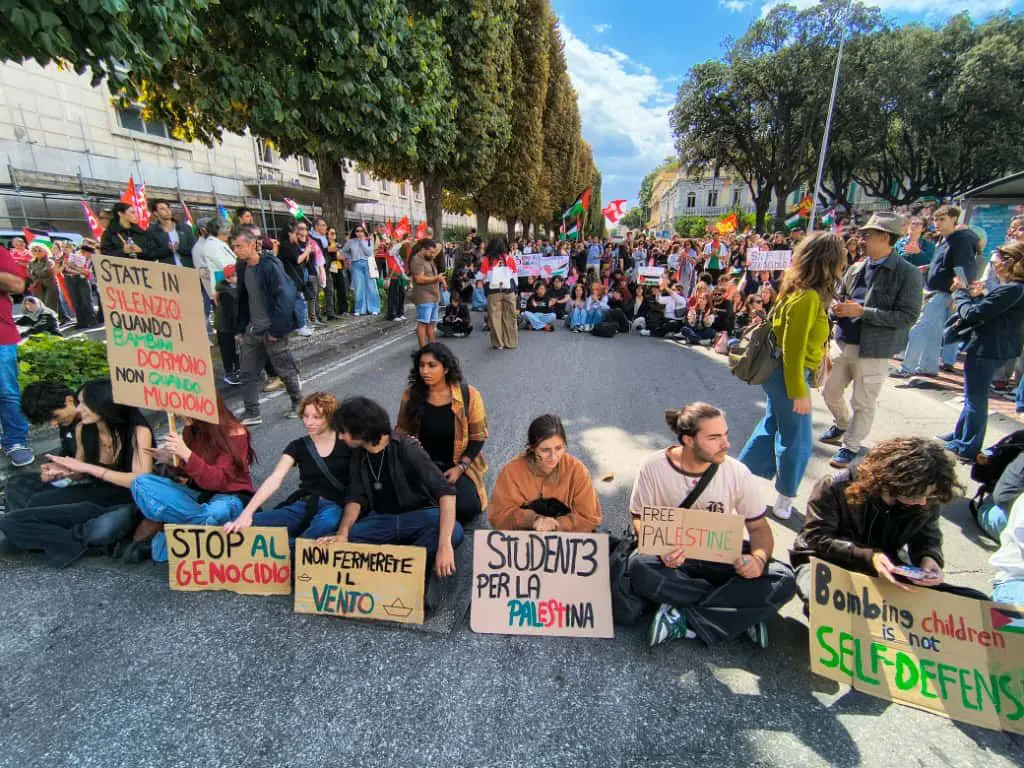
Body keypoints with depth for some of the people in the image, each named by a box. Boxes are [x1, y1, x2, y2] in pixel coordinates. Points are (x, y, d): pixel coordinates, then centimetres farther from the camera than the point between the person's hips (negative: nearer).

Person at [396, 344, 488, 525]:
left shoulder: (469, 395, -12)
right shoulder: (411, 394, -5)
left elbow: (478, 437, -5)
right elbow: (402, 430, 7)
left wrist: (460, 467, -14)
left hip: (459, 465, -1)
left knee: (466, 508, -24)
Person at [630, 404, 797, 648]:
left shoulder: (737, 472, -9)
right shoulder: (654, 468, -14)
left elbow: (758, 526, -1)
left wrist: (759, 559, -24)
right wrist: (659, 549, -29)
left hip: (723, 556, 2)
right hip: (674, 557, -1)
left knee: (783, 580, -24)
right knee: (639, 566, -34)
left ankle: (683, 620, -21)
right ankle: (742, 611, -17)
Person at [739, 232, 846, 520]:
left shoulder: (800, 292, 6)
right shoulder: (807, 298, -22)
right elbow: (793, 350, -23)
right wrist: (798, 392, -19)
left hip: (781, 373, 9)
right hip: (789, 376, -9)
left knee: (773, 427, 20)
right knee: (797, 441, 6)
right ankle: (784, 498, 24)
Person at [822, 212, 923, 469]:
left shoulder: (907, 273, -12)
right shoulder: (856, 268, 4)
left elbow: (908, 316, -17)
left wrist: (862, 311, -22)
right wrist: (837, 308, -8)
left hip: (875, 350, -6)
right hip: (845, 344, 6)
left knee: (863, 404, 6)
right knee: (830, 392, 19)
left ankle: (850, 445, 24)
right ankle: (842, 425, 46)